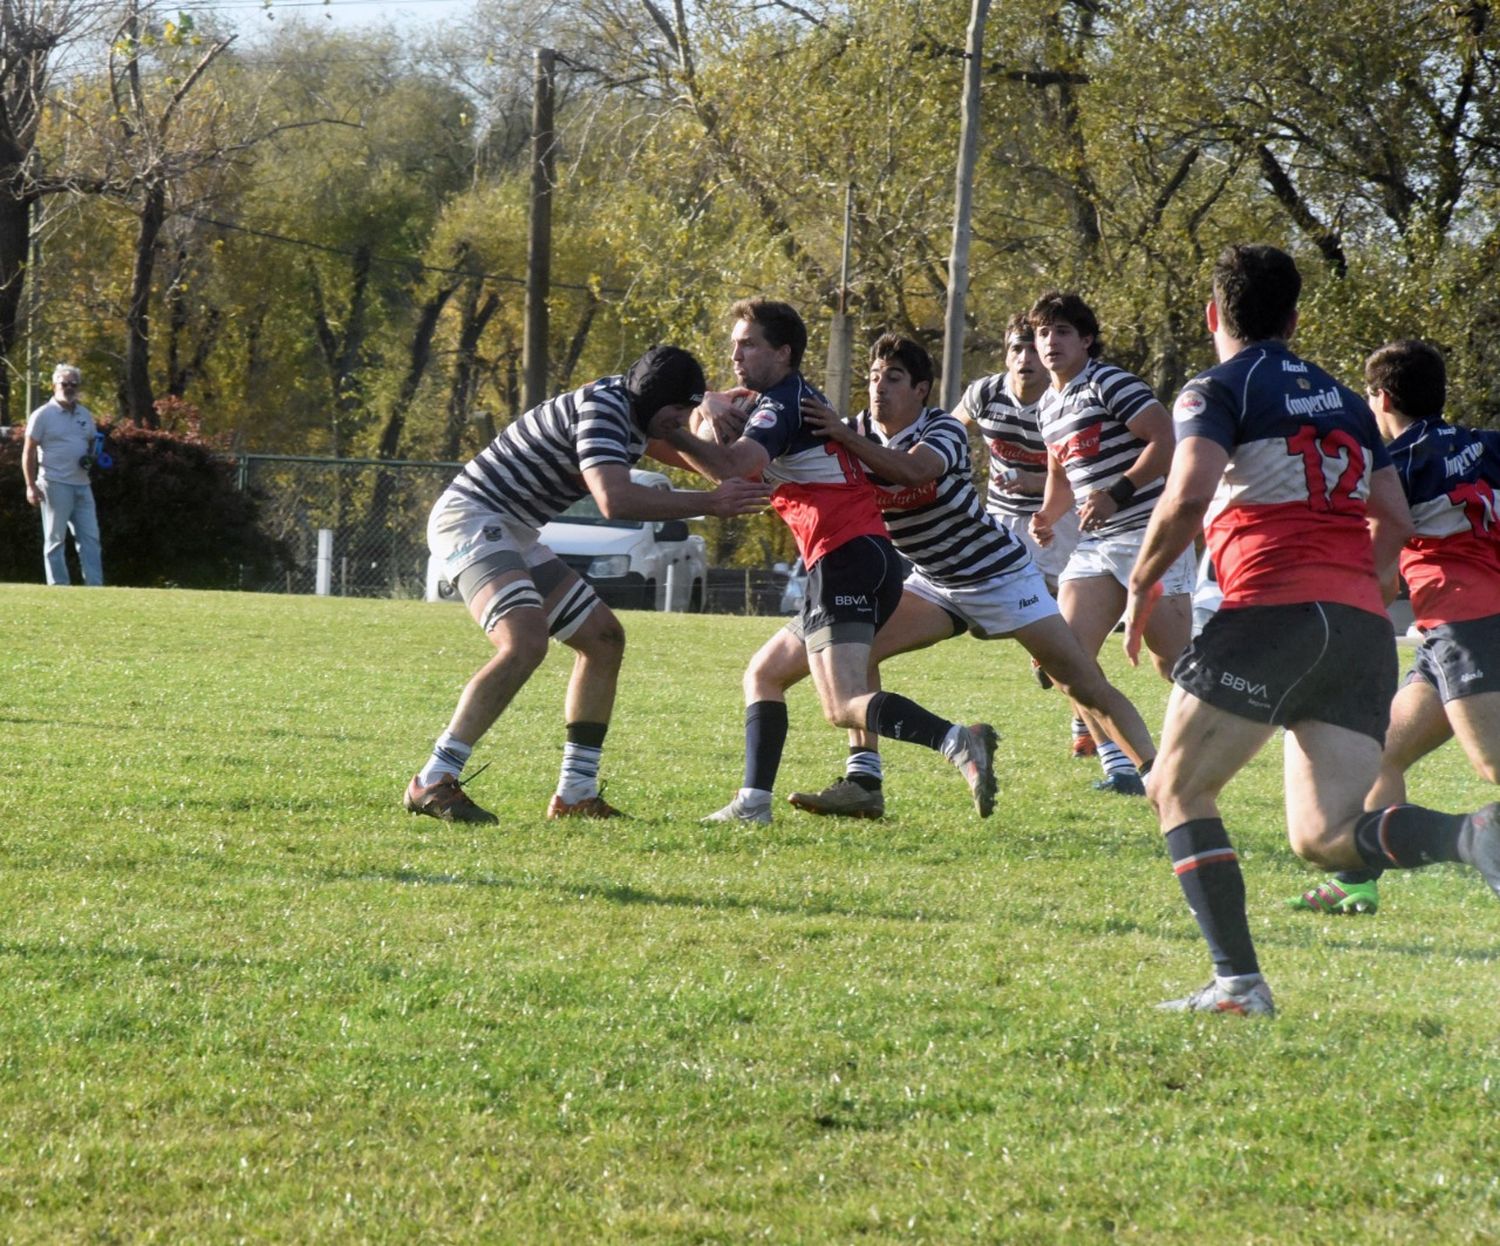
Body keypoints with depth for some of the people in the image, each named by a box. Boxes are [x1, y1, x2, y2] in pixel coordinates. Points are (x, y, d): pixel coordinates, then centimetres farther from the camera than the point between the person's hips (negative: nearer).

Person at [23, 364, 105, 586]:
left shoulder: (85, 415, 13)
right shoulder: (43, 415, -4)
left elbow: (93, 441, 27)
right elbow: (29, 453, -4)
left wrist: (91, 456, 3)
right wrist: (31, 486, -11)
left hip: (82, 484, 6)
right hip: (55, 485, -6)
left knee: (90, 538, 1)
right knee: (55, 539, 0)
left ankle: (95, 586, 0)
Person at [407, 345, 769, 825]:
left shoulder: (632, 411, 10)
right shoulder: (601, 409, -21)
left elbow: (687, 453, 34)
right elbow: (615, 501, -37)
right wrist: (710, 503, -33)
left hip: (511, 534, 11)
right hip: (471, 518, -11)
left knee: (604, 638, 12)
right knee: (525, 642, -30)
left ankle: (575, 794, 13)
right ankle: (433, 784, -28)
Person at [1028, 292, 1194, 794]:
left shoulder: (1109, 384, -10)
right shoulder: (1049, 406, 16)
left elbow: (1166, 443, -18)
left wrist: (1117, 494, -21)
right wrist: (1048, 516, 12)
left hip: (1149, 533, -8)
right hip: (1095, 545, 8)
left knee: (1173, 662, -8)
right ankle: (1119, 767, -2)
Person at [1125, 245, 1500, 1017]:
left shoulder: (1217, 390, 4)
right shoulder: (1343, 402, 24)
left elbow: (1188, 495, -12)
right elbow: (1395, 522, 23)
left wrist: (1141, 587, 1)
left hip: (1273, 607, -6)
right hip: (1364, 625, 6)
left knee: (1178, 790, 9)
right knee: (1323, 836, 4)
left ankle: (1238, 982, -4)